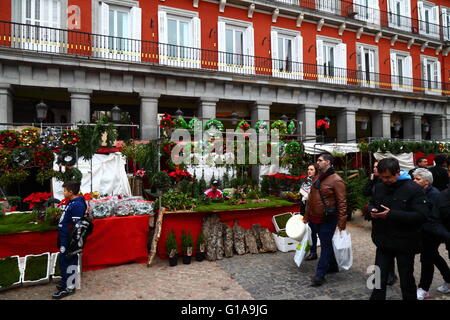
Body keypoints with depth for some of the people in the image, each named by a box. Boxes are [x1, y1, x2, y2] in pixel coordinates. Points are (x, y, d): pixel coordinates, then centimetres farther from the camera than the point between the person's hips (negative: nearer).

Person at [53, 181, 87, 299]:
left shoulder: (77, 205, -21)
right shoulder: (71, 203, 11)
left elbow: (76, 226, -24)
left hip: (69, 240, -10)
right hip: (65, 238, 10)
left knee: (66, 261, -1)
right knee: (63, 260, 18)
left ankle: (69, 287, 10)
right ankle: (65, 282, 33)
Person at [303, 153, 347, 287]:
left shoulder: (336, 180, -15)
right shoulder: (318, 179, 12)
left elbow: (342, 203, -18)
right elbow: (311, 199, 17)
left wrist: (341, 223, -21)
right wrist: (306, 216, 17)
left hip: (327, 220, -8)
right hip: (315, 219, 8)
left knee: (325, 246, 2)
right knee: (326, 244, 20)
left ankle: (320, 275, 8)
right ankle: (333, 266, 37)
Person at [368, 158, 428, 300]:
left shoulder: (414, 189, -15)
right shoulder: (379, 187, 3)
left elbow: (421, 216, -23)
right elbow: (371, 203, 18)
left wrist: (392, 214, -29)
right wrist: (372, 210, -6)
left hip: (404, 244, -4)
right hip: (383, 242, 4)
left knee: (406, 280, 15)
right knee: (379, 278, 13)